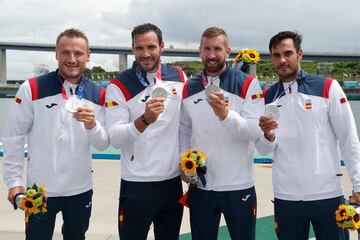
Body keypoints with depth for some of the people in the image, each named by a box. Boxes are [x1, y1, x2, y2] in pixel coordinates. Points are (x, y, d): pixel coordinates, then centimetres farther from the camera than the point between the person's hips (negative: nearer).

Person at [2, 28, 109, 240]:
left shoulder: (98, 95, 0)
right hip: (40, 190, -3)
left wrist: (92, 125, -21)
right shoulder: (31, 89, -8)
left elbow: (104, 144, -1)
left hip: (81, 190, 3)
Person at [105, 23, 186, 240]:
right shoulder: (119, 85, -9)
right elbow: (115, 138, -17)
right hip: (136, 185, -3)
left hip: (173, 181, 4)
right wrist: (144, 120, -32)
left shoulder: (179, 77, 2)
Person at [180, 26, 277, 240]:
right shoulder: (189, 88, 7)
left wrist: (225, 114, -31)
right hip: (200, 187, 3)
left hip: (239, 187, -3)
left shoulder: (248, 84, -6)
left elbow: (255, 131, -15)